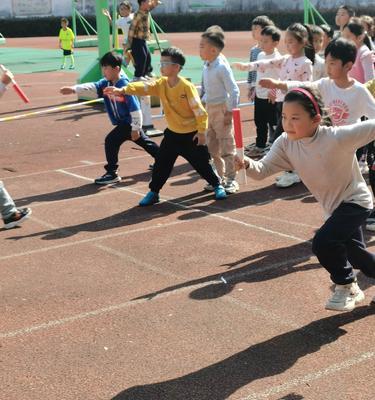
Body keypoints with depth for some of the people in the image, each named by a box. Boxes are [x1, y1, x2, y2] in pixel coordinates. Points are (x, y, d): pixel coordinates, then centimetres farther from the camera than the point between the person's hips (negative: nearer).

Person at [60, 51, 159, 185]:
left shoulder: (124, 86, -25)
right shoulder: (106, 83, -1)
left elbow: (135, 108, -25)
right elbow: (92, 87, -16)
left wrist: (135, 128, -23)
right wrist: (74, 89, -33)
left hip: (129, 122, -10)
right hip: (124, 122, 10)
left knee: (111, 140, -16)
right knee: (144, 142, 22)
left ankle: (112, 173, -8)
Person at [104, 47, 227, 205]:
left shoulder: (187, 86, -19)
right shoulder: (161, 84, -2)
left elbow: (199, 110, -18)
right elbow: (144, 87, -17)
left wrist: (202, 131, -18)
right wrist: (123, 90, -32)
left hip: (191, 135, -5)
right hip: (172, 133, 5)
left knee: (201, 162, 5)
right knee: (161, 163, 4)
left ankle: (217, 185, 25)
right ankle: (153, 192, 15)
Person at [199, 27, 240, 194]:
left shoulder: (222, 67, -17)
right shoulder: (206, 66, 7)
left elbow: (234, 90, -18)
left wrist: (229, 111, -19)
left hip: (222, 109, -9)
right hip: (209, 108, 9)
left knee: (227, 146, -3)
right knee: (212, 147, 14)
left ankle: (231, 180, 5)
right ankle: (220, 177, 25)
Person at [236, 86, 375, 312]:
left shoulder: (338, 137, -32)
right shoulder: (286, 144, -15)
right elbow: (263, 170, -21)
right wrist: (247, 164, -43)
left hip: (356, 201, -7)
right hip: (334, 207, 7)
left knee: (323, 242, -25)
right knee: (356, 255, 22)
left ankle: (346, 287, 2)